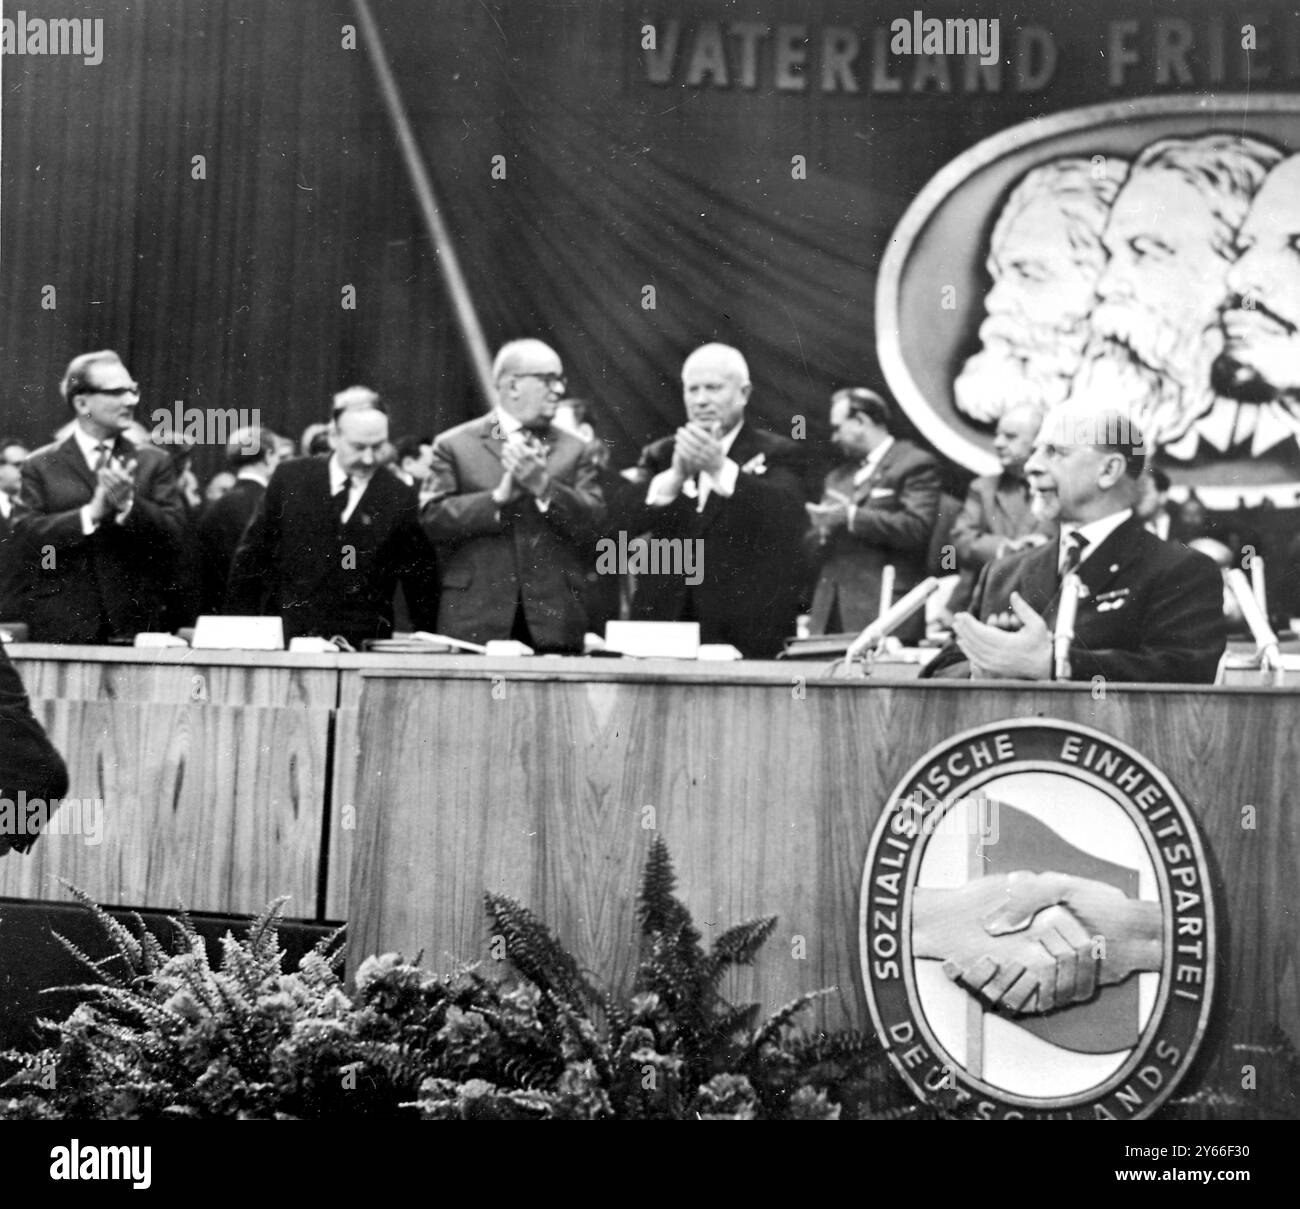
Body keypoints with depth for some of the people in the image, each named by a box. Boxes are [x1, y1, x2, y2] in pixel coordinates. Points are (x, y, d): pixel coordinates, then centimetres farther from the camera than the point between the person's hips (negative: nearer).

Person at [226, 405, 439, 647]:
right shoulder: (291, 477, 4)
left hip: (362, 645, -1)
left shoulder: (400, 499, 1)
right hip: (284, 635, 1)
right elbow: (252, 551, 8)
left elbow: (420, 580, 7)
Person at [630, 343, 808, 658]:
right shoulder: (661, 455, 15)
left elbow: (785, 515, -15)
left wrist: (720, 467, -26)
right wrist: (676, 476, -18)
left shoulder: (777, 454, 6)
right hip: (665, 622, 2)